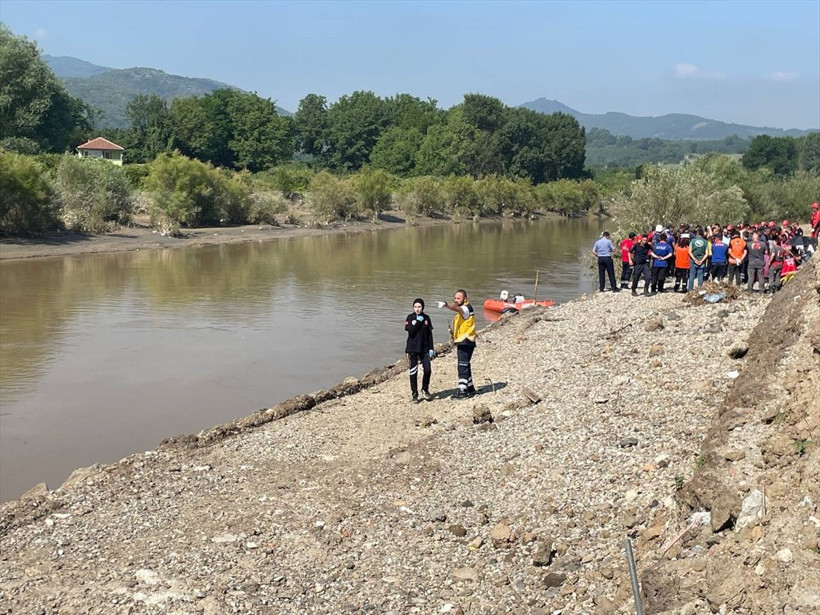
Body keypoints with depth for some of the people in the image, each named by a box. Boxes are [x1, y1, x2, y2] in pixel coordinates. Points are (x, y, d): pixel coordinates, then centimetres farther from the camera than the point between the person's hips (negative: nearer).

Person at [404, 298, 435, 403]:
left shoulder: (426, 318, 5)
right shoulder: (410, 318, -2)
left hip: (424, 348, 2)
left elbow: (430, 334, 8)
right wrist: (418, 321, -17)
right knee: (413, 372, 2)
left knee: (427, 370, -3)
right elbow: (411, 331, -14)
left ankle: (425, 389, 22)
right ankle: (415, 394, 11)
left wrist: (431, 348, 4)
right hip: (413, 348, -2)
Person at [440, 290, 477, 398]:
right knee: (465, 366, 17)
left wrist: (446, 305, -53)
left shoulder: (467, 308, -12)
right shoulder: (462, 309, 19)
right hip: (461, 341, 10)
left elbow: (456, 308, -34)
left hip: (466, 341, -10)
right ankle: (470, 387, 26)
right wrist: (453, 328, 8)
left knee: (463, 366, -12)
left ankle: (462, 390, -13)